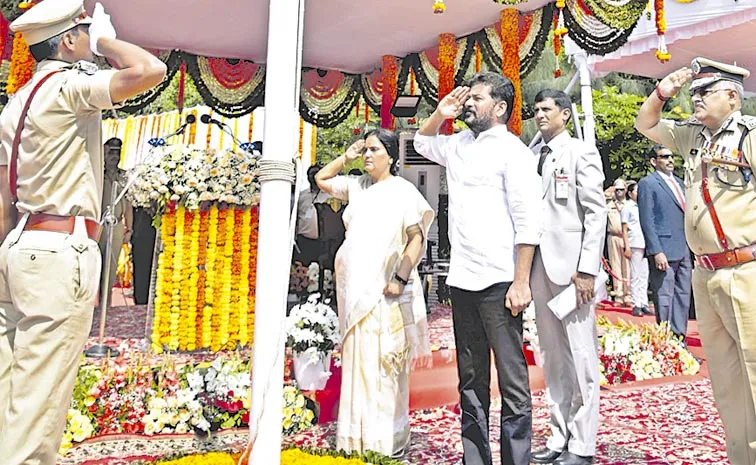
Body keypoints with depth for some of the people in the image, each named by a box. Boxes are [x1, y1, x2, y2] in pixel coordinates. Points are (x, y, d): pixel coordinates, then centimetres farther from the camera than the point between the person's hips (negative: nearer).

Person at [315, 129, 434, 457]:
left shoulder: (403, 191, -4)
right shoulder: (357, 186, 13)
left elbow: (417, 237, -8)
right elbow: (321, 179, 26)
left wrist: (400, 279, -16)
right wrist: (347, 157, 14)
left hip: (385, 290, -6)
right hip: (357, 289, 6)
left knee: (385, 365, -2)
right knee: (358, 362, 9)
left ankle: (389, 441, 8)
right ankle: (359, 437, 20)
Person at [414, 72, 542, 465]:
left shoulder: (511, 150, -5)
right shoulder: (459, 144, 16)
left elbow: (528, 222, -11)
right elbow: (422, 142, 35)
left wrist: (521, 282, -16)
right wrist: (440, 114, 16)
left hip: (498, 282, -7)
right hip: (462, 280, 7)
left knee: (511, 378, 0)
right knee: (470, 378, 14)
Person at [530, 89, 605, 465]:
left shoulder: (581, 152, 0)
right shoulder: (531, 155, 15)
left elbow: (596, 212, -6)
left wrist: (587, 269, -14)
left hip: (571, 264, -6)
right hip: (539, 264, 6)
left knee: (581, 356, 0)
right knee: (552, 357, 11)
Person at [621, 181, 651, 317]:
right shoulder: (627, 207, 1)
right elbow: (624, 229, -3)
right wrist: (627, 247, -10)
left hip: (646, 244, 6)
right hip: (635, 245, -6)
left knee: (644, 275, 7)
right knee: (636, 276, -3)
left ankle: (644, 304, 12)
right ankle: (636, 305, 1)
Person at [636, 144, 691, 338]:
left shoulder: (679, 182, 17)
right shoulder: (647, 183, -5)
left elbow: (685, 214, 22)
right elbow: (647, 221, -11)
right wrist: (656, 252, -17)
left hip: (684, 250, 8)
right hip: (664, 251, -8)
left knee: (683, 297, 11)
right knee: (665, 299, -3)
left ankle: (680, 339, 20)